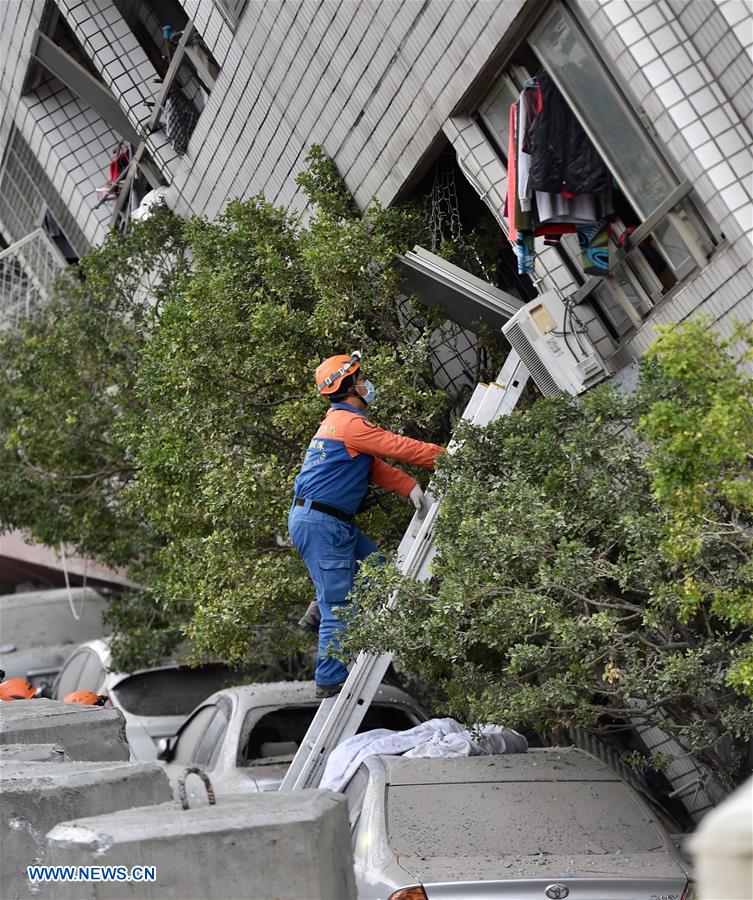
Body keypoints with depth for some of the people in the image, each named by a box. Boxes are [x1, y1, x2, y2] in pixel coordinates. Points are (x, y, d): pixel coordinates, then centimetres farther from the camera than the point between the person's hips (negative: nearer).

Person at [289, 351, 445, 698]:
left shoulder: (338, 420, 17)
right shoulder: (351, 423, -15)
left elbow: (376, 466, 11)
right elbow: (401, 448, -16)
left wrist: (410, 487, -2)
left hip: (334, 522, 10)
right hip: (320, 523, -10)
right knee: (338, 604, -6)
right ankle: (330, 681, 0)